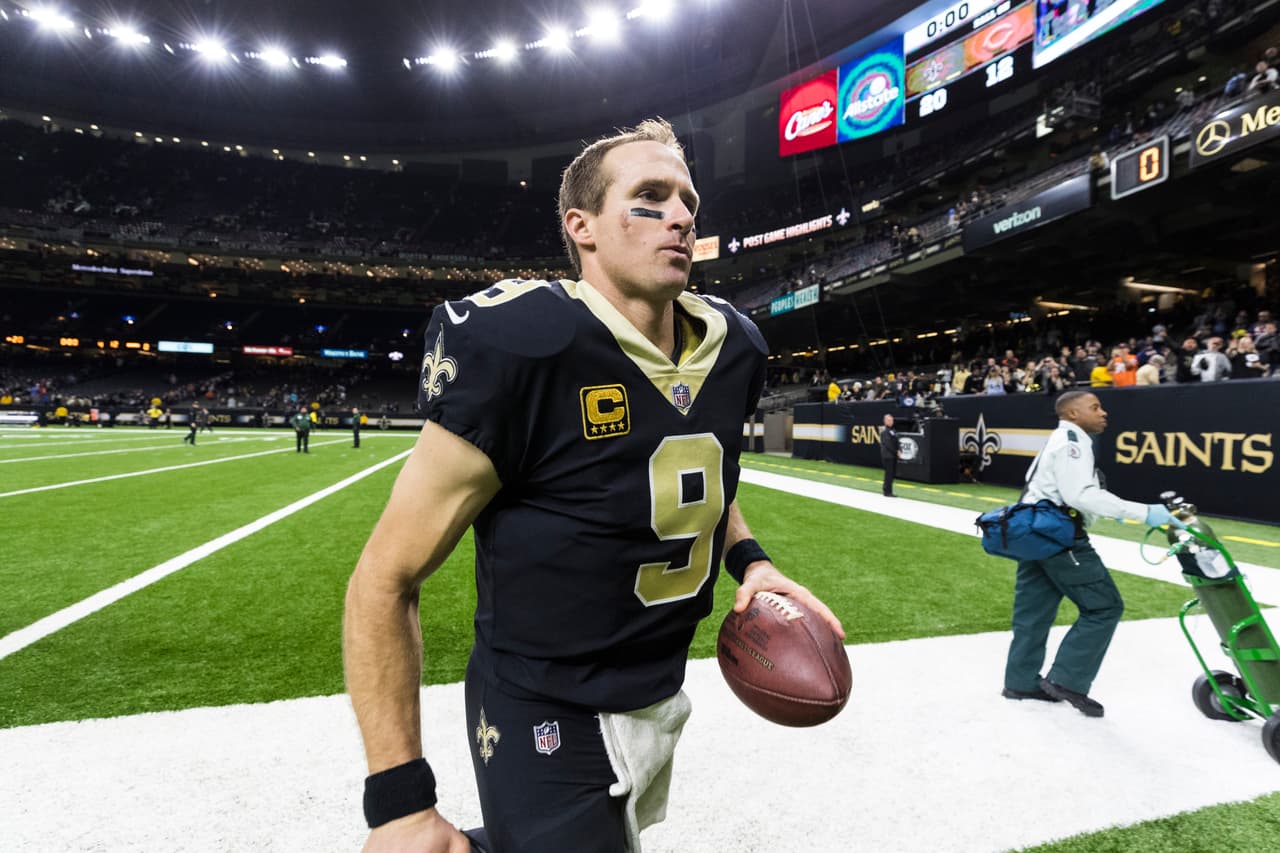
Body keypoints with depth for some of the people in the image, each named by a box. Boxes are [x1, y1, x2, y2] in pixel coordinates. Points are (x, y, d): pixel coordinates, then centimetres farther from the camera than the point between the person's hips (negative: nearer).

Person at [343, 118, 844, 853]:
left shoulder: (732, 346, -5)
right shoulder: (523, 347, -25)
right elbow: (386, 579, -19)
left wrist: (748, 560, -4)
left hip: (663, 700, 8)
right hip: (548, 723, -7)